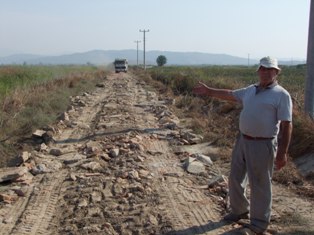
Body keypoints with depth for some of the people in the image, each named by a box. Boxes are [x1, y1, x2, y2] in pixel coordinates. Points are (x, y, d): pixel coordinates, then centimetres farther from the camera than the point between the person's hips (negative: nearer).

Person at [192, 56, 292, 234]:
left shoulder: (282, 95, -10)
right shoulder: (251, 90, 11)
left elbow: (286, 126, -14)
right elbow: (229, 94, 25)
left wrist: (282, 153, -18)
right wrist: (209, 91, 25)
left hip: (263, 145, -7)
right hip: (243, 141, 7)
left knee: (260, 185, 4)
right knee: (236, 178, 18)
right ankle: (240, 210, 40)